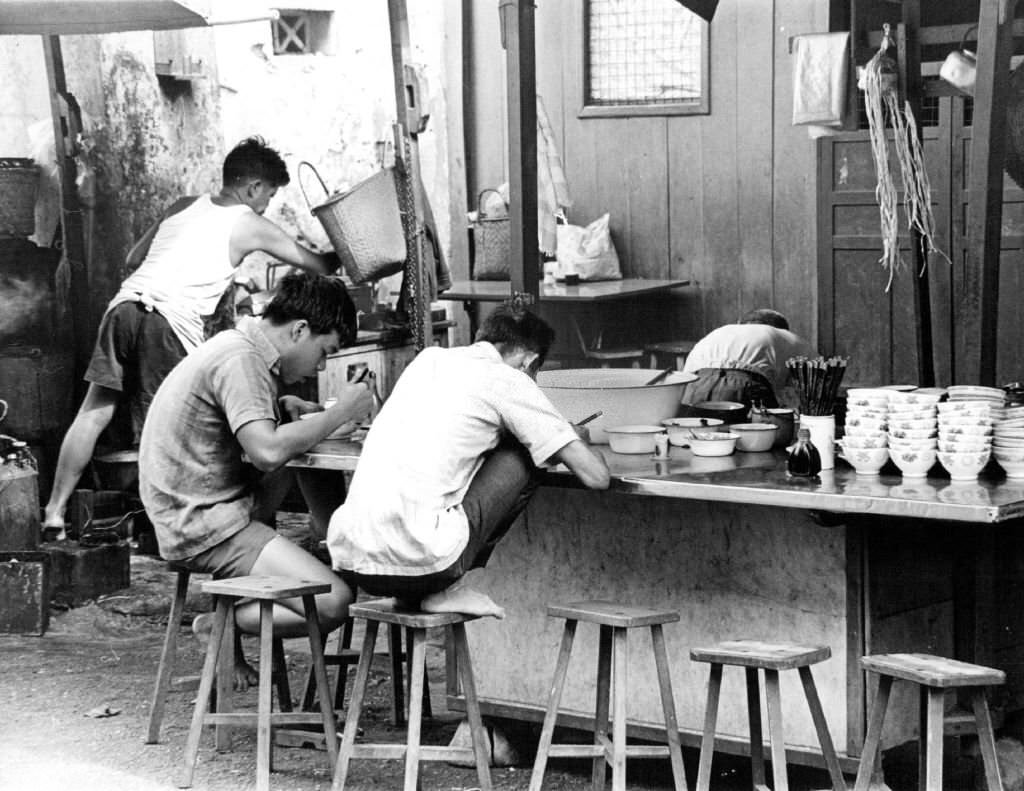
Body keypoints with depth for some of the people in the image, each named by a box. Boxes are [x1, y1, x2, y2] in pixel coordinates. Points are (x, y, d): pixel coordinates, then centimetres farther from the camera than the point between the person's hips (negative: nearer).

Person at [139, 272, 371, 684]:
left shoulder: (244, 346, 13)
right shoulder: (240, 359, -17)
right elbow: (268, 450, -28)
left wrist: (286, 409, 5)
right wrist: (339, 413, -16)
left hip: (199, 505, 11)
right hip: (201, 524, -11)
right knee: (332, 604, -18)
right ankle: (222, 625, 0)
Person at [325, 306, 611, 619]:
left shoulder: (429, 358, 21)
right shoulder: (510, 382, 4)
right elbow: (596, 476, 3)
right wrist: (577, 440, 27)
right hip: (418, 561, -7)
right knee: (521, 459, 12)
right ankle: (448, 589, 8)